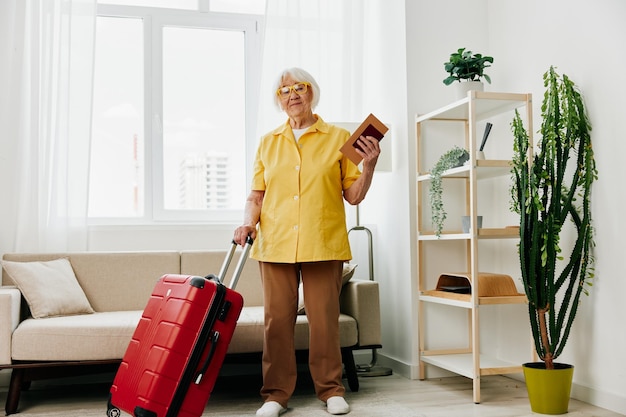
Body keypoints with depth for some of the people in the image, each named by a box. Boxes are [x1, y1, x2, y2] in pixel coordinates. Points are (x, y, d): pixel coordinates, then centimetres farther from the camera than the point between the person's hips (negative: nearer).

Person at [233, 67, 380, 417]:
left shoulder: (339, 138, 7)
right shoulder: (269, 143, 14)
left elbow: (354, 195, 4)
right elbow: (256, 195, 14)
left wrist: (370, 166, -11)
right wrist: (248, 222, -3)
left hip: (323, 244, -2)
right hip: (276, 243, 2)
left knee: (325, 318, 2)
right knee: (277, 318, 3)